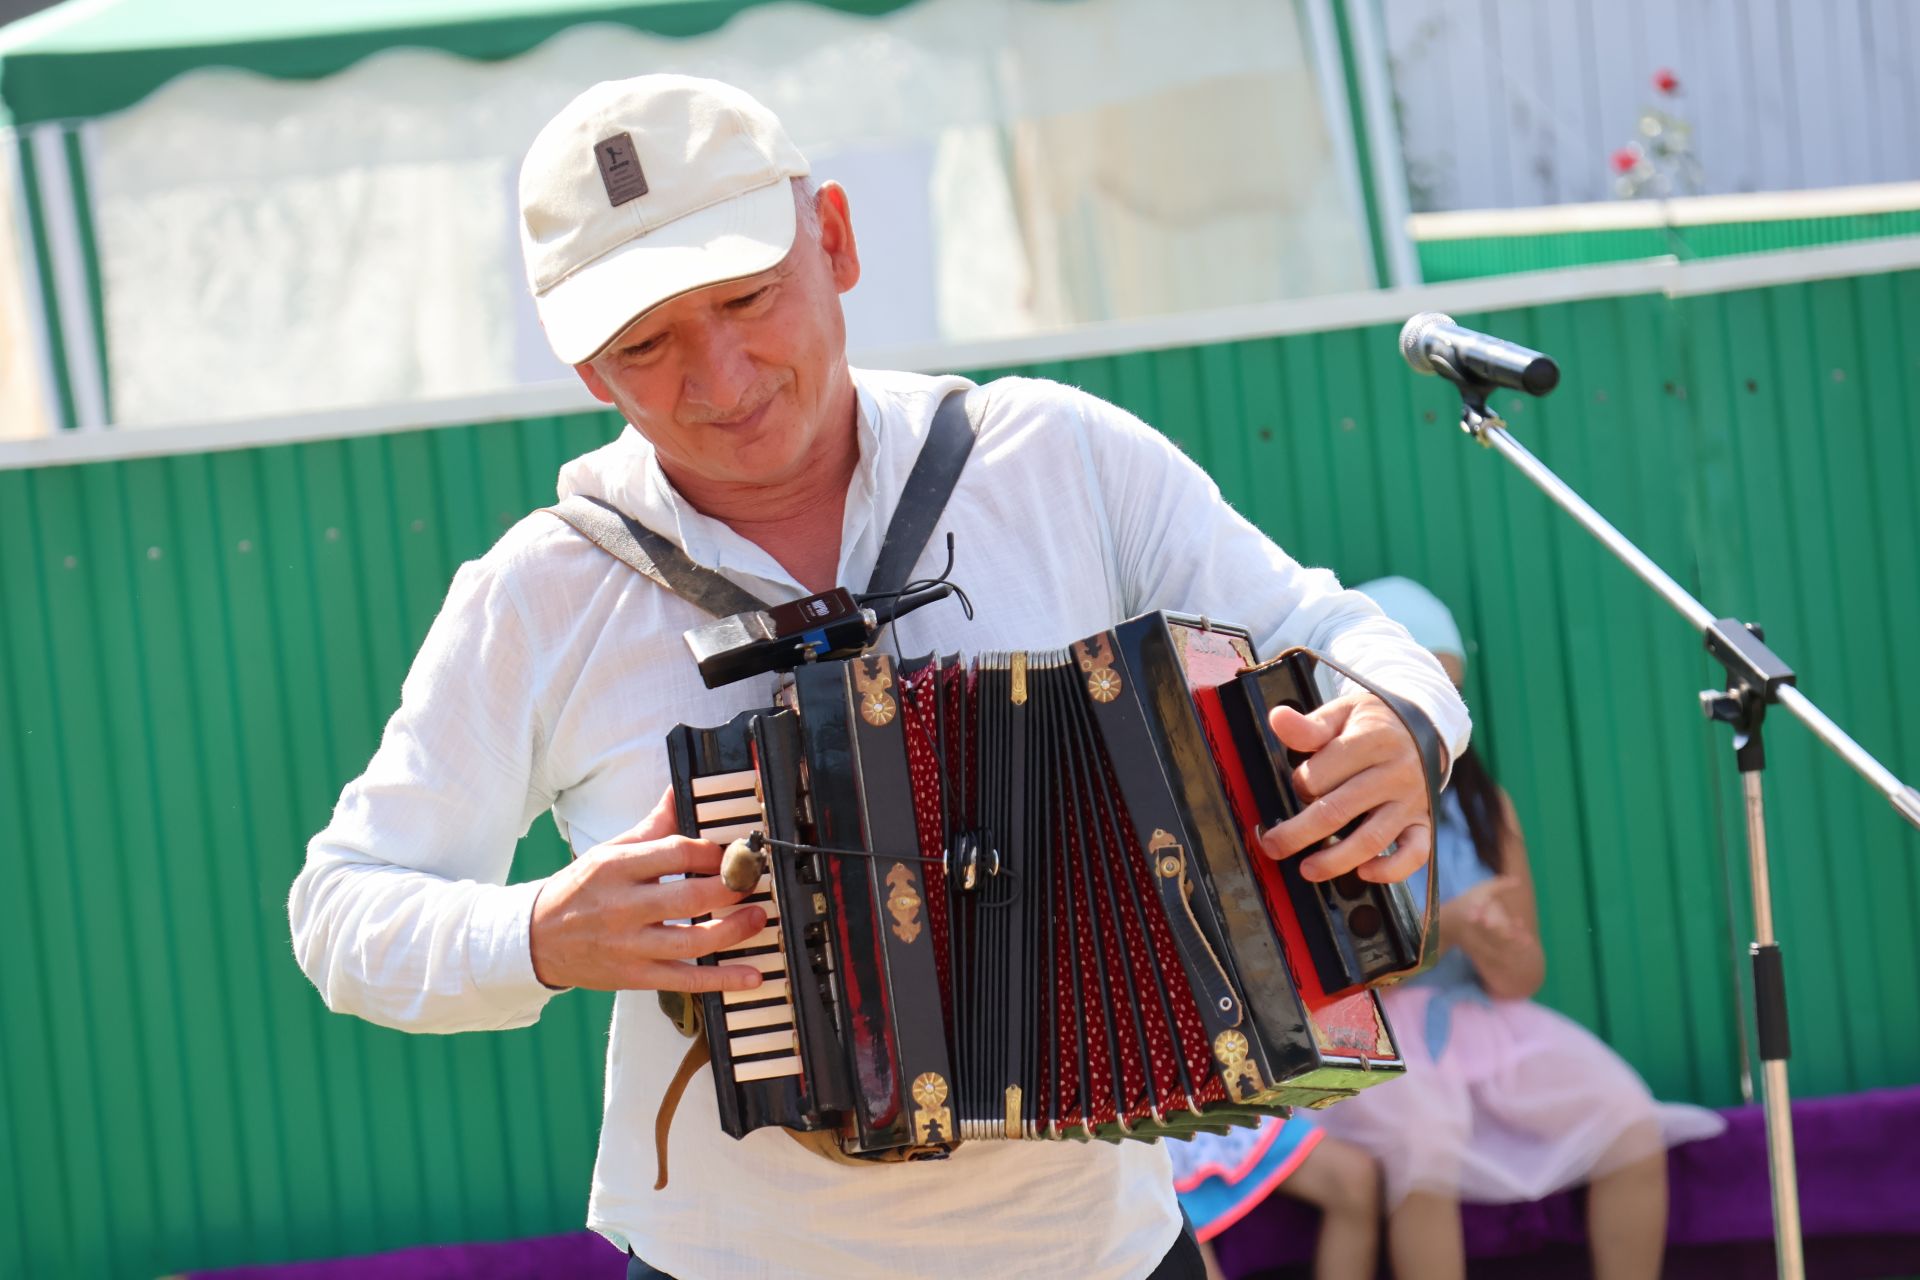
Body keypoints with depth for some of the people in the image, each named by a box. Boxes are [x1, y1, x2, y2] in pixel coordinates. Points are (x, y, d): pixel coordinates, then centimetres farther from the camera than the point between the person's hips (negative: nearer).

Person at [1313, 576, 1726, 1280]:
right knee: (1424, 1146, -35)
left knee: (1633, 1123, -16)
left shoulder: (1483, 804, 7)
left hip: (1481, 1018, 5)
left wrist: (1504, 955, -18)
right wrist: (1443, 928, -23)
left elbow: (1525, 977, 7)